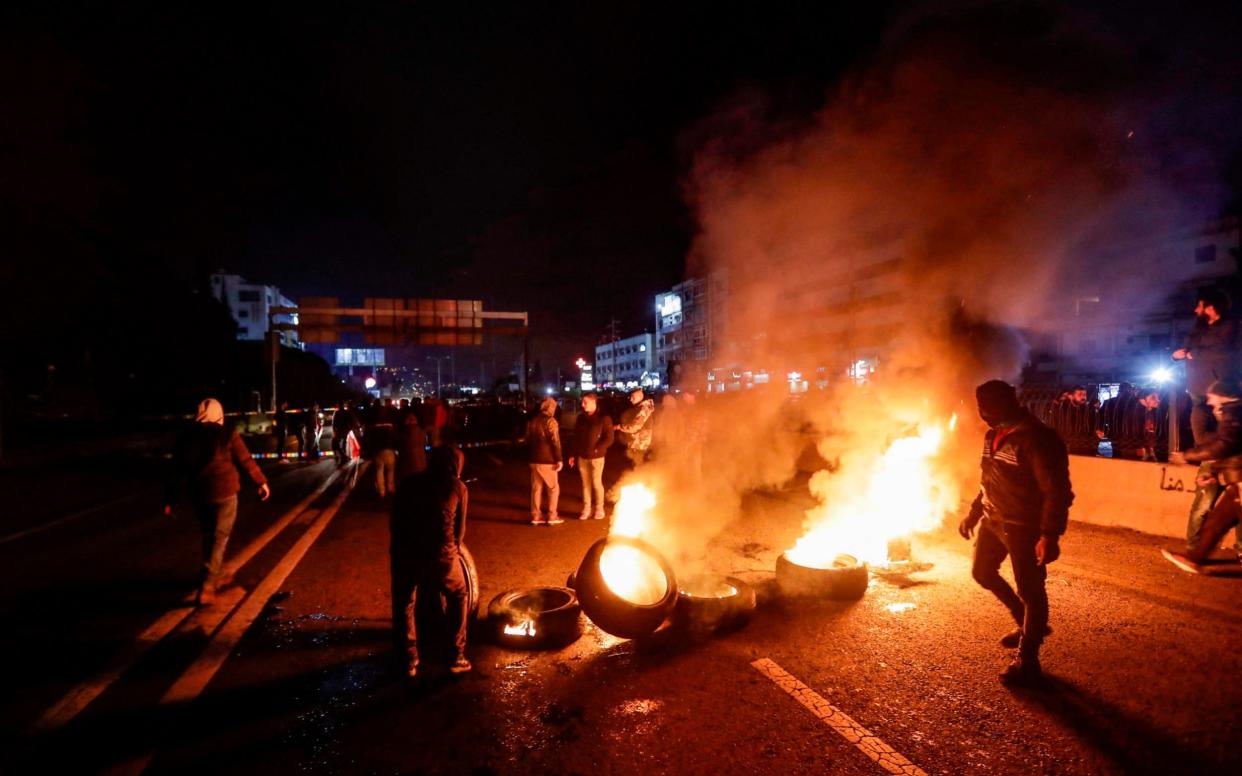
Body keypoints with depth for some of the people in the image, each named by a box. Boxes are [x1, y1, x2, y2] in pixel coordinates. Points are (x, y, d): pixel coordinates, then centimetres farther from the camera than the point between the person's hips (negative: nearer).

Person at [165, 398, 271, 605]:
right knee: (219, 538, 1)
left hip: (198, 494, 5)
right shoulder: (227, 435, -9)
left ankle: (214, 578, 33)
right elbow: (246, 462, -5)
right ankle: (206, 587, -5)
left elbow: (177, 471, 7)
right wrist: (262, 482, 7)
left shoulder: (185, 437, 3)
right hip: (224, 493, -5)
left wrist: (170, 499, 14)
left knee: (208, 536, 19)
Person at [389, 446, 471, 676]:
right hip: (441, 554, -1)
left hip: (406, 553, 1)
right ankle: (457, 657, 25)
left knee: (403, 605, 24)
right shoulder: (458, 488, 12)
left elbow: (394, 520, 15)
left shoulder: (410, 483, 16)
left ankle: (409, 661, 28)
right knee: (458, 597, 24)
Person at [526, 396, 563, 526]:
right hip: (547, 460, -6)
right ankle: (552, 516, 5)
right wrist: (559, 459, -14)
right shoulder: (550, 421, -11)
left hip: (534, 459, 6)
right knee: (553, 488, 5)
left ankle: (535, 515, 14)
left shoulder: (531, 421, 11)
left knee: (536, 488, 12)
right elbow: (555, 442, -16)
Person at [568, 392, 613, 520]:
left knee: (596, 483, 3)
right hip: (582, 457, 5)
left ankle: (599, 509, 18)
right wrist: (573, 454, 10)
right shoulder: (581, 417, 8)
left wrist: (596, 449, -17)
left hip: (596, 457, -4)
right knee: (585, 484, 10)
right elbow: (576, 437, 13)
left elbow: (609, 439, -11)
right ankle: (586, 509, 18)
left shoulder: (603, 418, -8)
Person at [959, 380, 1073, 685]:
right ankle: (1028, 624, 41)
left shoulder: (1036, 439, -22)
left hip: (1025, 526, -9)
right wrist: (973, 513, 18)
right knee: (982, 572, 20)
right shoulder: (994, 435, 6)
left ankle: (1027, 661, 20)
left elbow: (1057, 492, -24)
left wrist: (1050, 536, -28)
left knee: (1030, 591, 5)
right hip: (993, 521, 9)